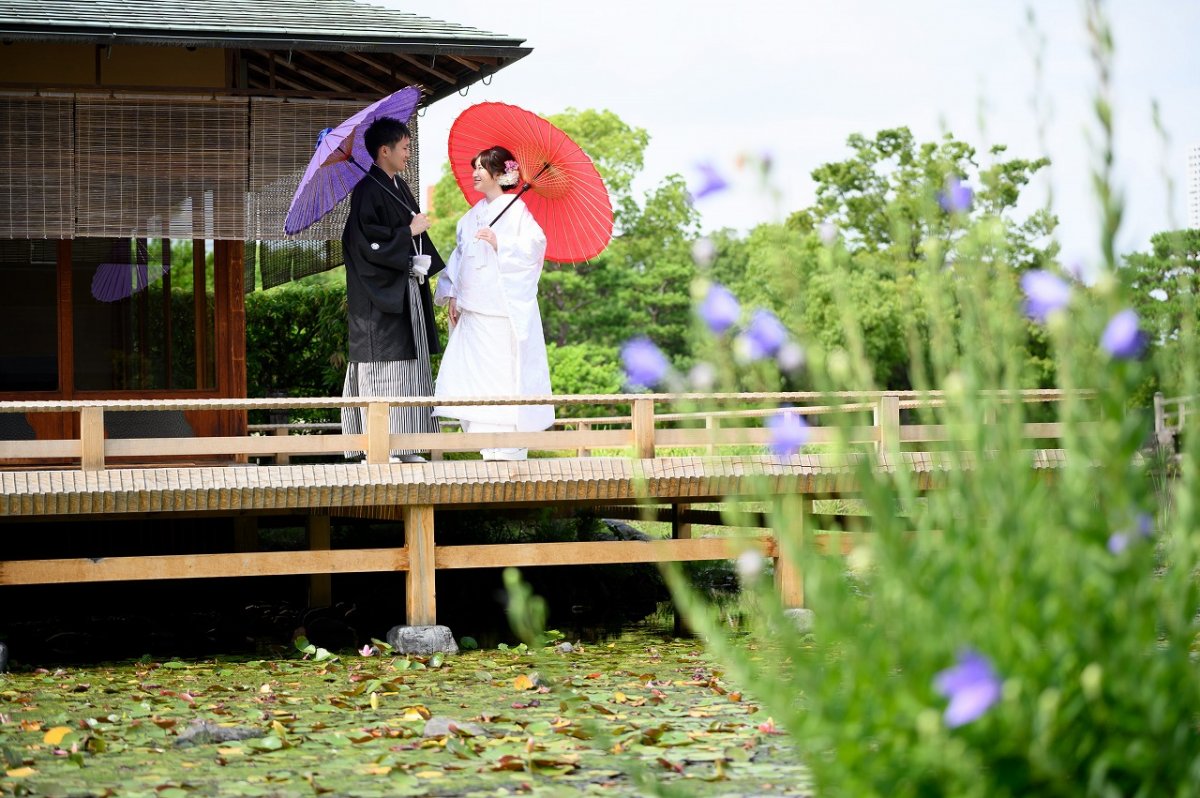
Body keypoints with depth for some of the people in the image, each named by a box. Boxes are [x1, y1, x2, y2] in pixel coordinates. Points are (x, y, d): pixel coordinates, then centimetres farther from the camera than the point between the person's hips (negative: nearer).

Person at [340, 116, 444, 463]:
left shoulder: (400, 188, 14)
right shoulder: (368, 191, -12)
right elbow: (368, 241, -20)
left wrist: (424, 265, 11)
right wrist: (409, 232, -12)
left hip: (406, 289, 9)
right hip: (380, 295, -9)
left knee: (409, 366, 8)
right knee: (382, 366, -7)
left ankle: (402, 446, 11)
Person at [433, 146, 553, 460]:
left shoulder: (516, 209, -3)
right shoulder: (474, 214, 18)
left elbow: (534, 246, -13)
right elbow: (460, 256, 19)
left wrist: (499, 244, -21)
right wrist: (452, 294, 11)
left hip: (504, 313, -7)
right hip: (473, 310, 7)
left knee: (504, 374, -9)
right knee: (470, 373, 2)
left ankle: (507, 450, -7)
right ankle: (487, 444, 6)